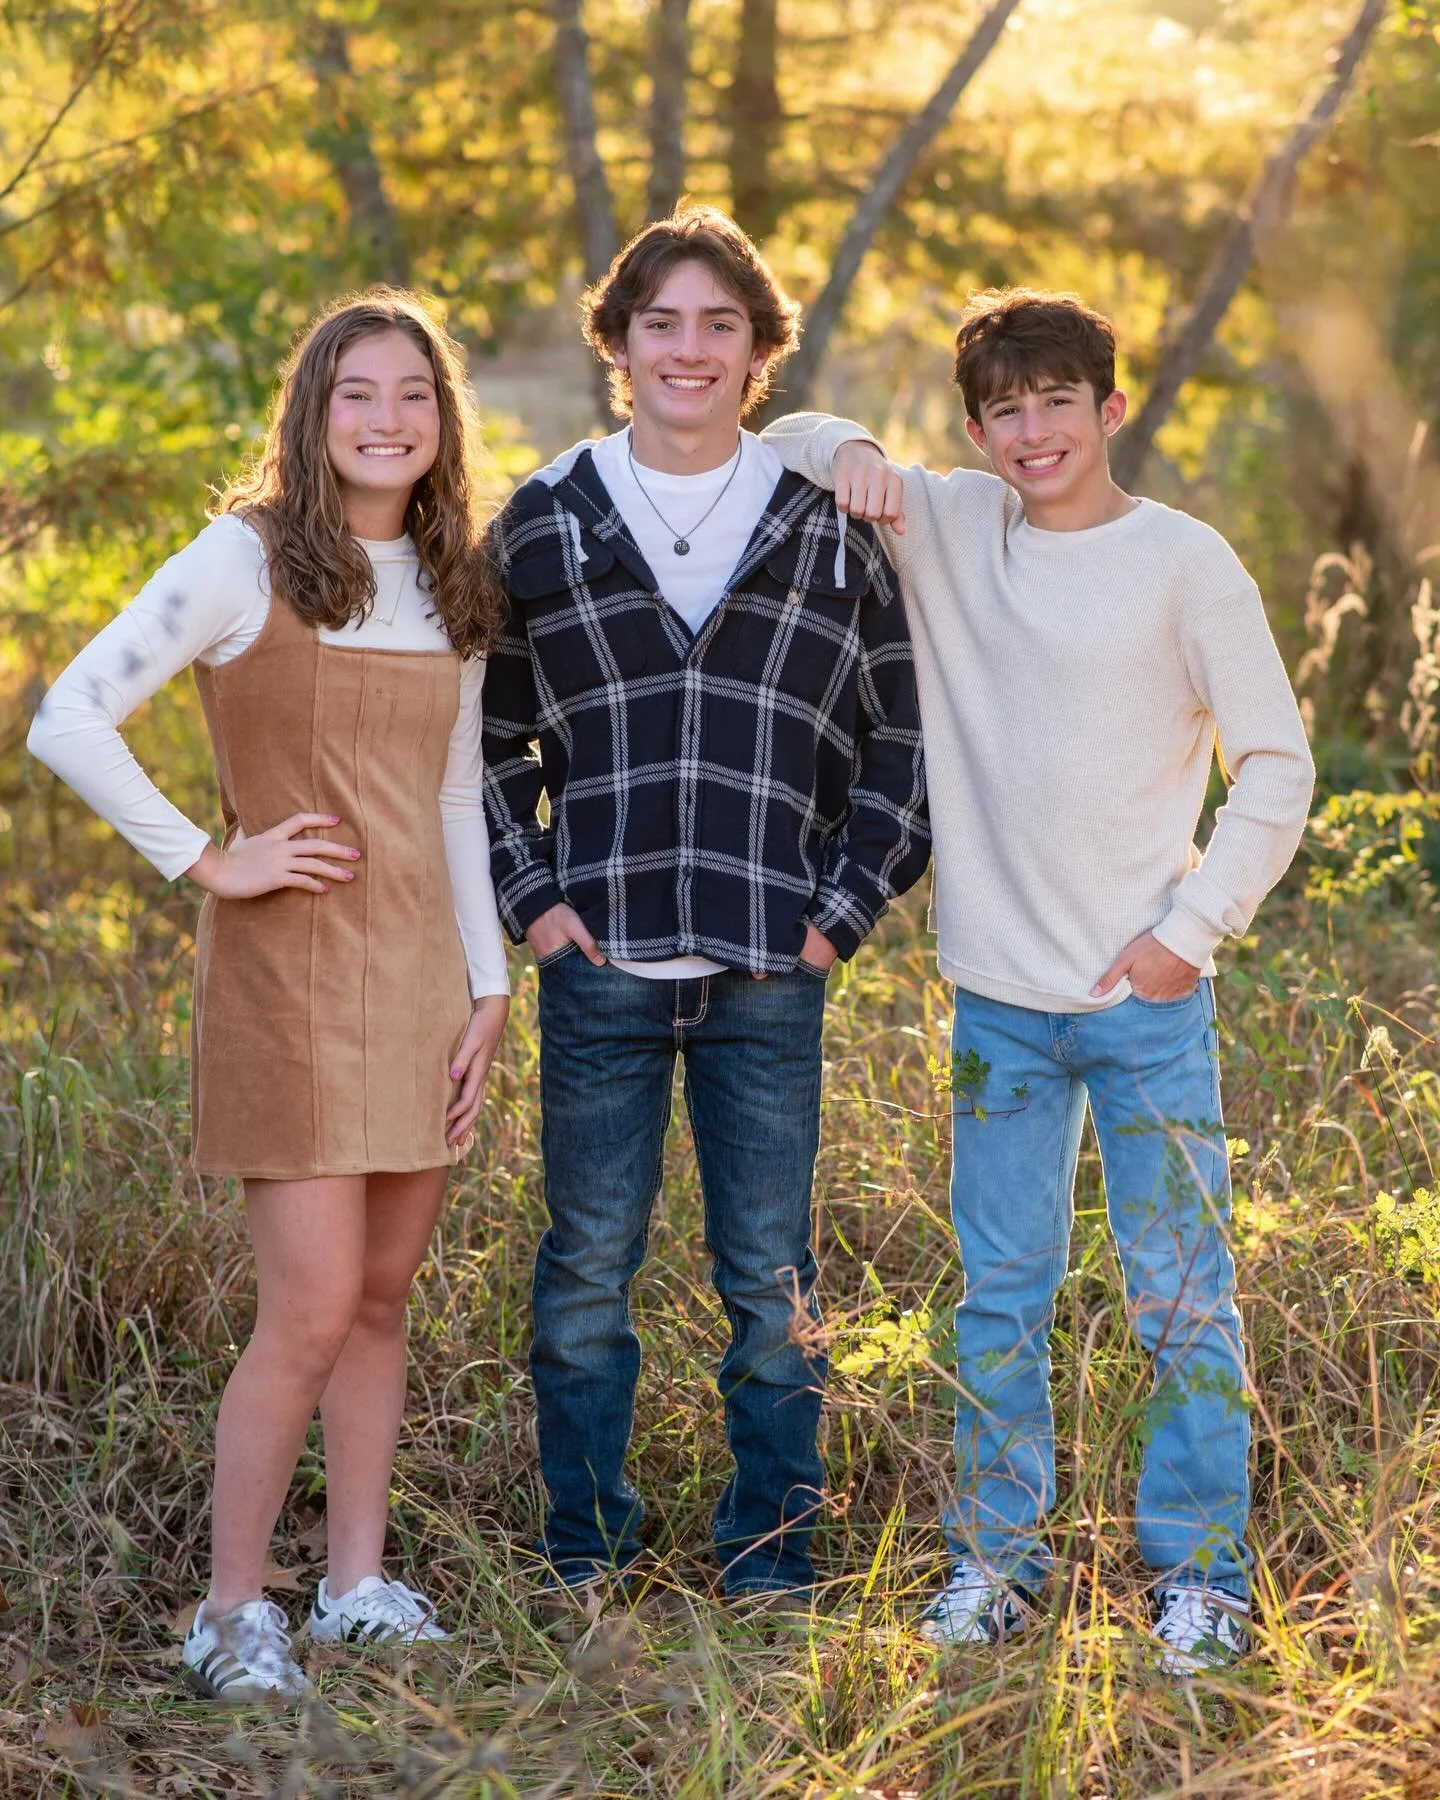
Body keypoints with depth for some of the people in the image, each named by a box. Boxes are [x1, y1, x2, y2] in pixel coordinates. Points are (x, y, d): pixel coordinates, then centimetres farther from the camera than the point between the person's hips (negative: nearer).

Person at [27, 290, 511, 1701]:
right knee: (311, 1312, -8)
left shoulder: (453, 588, 11)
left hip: (421, 971, 6)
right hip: (288, 969, -6)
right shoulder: (248, 561, -8)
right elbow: (69, 721, -14)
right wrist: (212, 862, -14)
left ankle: (358, 1587, 23)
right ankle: (230, 1614, 6)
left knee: (383, 1298, 11)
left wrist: (486, 989, 9)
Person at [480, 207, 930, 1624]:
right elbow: (480, 736, 13)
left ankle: (772, 1553, 19)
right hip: (600, 964, 0)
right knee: (588, 1267, 7)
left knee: (769, 1277, 6)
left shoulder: (830, 534, 6)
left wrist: (843, 909, 2)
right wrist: (528, 897, 2)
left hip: (769, 975, 0)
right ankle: (584, 1548, 20)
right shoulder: (541, 527, 6)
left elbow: (903, 739, 10)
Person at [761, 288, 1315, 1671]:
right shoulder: (944, 529, 5)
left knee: (1182, 1294, 1)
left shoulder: (1185, 562, -5)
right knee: (999, 1293, 10)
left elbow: (1275, 767, -1)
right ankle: (994, 1558, 20)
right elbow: (777, 445, 14)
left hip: (1148, 999, -3)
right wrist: (848, 451, -8)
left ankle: (1201, 1573, 11)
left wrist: (1195, 926, -7)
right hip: (998, 998, 3)